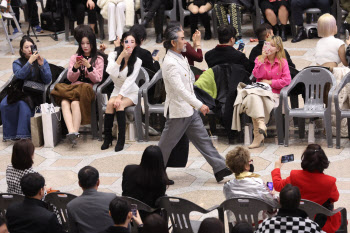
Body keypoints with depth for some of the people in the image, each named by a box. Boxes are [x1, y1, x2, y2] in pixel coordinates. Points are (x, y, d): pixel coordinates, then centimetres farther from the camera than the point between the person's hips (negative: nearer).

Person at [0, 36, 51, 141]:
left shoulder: (42, 61, 10)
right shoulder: (17, 63, 11)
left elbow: (48, 80, -1)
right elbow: (20, 75, -12)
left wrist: (41, 65, -14)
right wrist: (30, 61, -19)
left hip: (35, 92, -2)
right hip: (19, 91, 2)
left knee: (23, 104, -34)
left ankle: (23, 135, -31)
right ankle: (10, 134, -18)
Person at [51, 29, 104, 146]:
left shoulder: (98, 59, 11)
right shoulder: (74, 57, 20)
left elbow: (97, 79, 1)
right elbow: (70, 78, 13)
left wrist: (89, 66, -12)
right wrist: (75, 68, -7)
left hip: (88, 88, -3)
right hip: (73, 87, 3)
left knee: (75, 103, -36)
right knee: (64, 102, -33)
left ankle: (74, 132, -39)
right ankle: (71, 131, -49)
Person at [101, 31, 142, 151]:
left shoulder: (137, 61, -8)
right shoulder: (113, 55, -3)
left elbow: (129, 81, -17)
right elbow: (112, 73, -21)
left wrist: (120, 97, -26)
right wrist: (121, 57, -29)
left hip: (131, 92, -2)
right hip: (117, 89, 2)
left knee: (120, 105, -31)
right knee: (110, 103, -29)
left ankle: (121, 139, -30)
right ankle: (107, 137, -21)